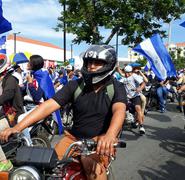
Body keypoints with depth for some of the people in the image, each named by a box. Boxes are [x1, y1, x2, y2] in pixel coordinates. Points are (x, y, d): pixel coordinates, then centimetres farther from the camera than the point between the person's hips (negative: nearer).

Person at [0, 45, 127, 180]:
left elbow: (119, 110, -28)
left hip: (101, 140, -3)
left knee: (95, 168, -29)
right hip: (74, 137, 3)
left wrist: (110, 136, -51)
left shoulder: (117, 88, -8)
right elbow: (49, 105, -11)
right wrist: (18, 127, -23)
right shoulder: (75, 85, -2)